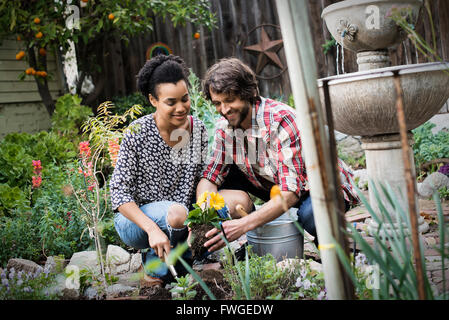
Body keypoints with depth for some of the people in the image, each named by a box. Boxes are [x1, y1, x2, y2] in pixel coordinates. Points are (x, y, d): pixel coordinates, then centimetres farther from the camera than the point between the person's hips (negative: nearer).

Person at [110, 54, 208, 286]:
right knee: (176, 212, -35)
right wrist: (152, 229, -31)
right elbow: (119, 192, -18)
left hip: (181, 219, 5)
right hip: (135, 221, -5)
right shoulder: (137, 133, -17)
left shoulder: (198, 130, -5)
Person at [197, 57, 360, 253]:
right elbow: (210, 177, -5)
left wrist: (243, 224, -44)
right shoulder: (225, 126, -9)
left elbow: (290, 193, -35)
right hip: (276, 187, 7)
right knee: (226, 175, -11)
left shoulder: (280, 120, -30)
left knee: (311, 215, -39)